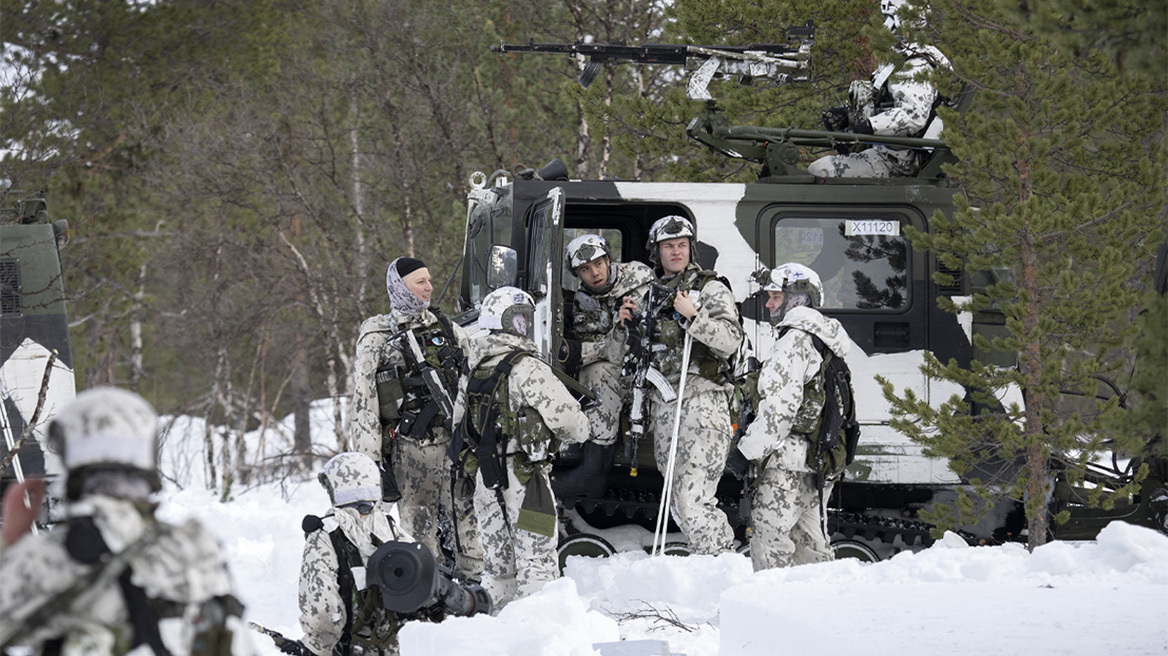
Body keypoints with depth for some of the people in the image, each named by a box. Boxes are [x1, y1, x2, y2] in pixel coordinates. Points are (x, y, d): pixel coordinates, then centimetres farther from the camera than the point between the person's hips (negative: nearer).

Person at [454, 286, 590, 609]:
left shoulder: (474, 371, 9)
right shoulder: (527, 368, -15)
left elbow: (461, 423, 19)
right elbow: (569, 422, -13)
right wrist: (580, 427, 8)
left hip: (485, 477, 7)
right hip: (523, 477, -7)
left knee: (497, 561, 15)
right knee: (535, 559, -3)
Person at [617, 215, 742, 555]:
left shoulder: (710, 289, 2)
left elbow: (731, 341, -11)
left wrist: (693, 316, -20)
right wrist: (627, 323, 6)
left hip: (701, 400, -7)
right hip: (662, 402, 7)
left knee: (693, 498, -17)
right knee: (682, 496, 5)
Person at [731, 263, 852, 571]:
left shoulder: (795, 340, -11)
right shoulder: (825, 341, 20)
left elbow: (779, 407, -18)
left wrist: (747, 450, -16)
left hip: (787, 459, -10)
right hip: (818, 464, 10)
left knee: (769, 538, -12)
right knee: (809, 543, 12)